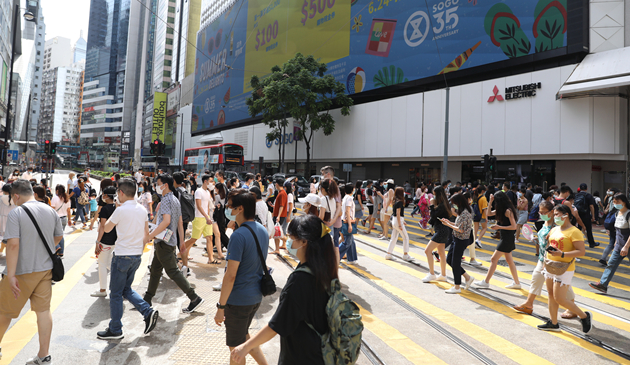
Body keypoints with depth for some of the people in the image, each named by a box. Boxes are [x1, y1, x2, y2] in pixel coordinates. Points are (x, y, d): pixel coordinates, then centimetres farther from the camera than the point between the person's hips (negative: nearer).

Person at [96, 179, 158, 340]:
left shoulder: (121, 210, -16)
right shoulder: (142, 210, 5)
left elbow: (106, 229, -2)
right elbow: (146, 234, 10)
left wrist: (112, 216, 12)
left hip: (122, 256, -7)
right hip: (137, 256, 7)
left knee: (115, 293, 7)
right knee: (126, 289, 21)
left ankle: (115, 330, 17)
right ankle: (148, 312, 6)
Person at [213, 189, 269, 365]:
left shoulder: (239, 236, -24)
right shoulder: (263, 231, 3)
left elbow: (230, 275, -23)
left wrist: (221, 307, -15)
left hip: (238, 300, -8)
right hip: (256, 297, 8)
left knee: (236, 347, 12)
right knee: (244, 335, 28)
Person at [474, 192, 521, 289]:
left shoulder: (508, 211, -18)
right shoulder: (501, 210, 9)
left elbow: (514, 226, -20)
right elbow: (489, 213, 15)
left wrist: (499, 227, -20)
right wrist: (490, 201, 5)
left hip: (507, 238, -9)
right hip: (505, 238, 9)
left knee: (494, 259, -4)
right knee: (509, 260, 15)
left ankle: (486, 282, 3)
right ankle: (516, 283, 24)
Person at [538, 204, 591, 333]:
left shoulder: (574, 232, -14)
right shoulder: (554, 230, 10)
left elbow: (582, 251, -20)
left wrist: (562, 254, -27)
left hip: (564, 270, -8)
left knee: (559, 299, -5)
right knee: (551, 295, 13)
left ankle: (584, 316, 17)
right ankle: (553, 323, 24)